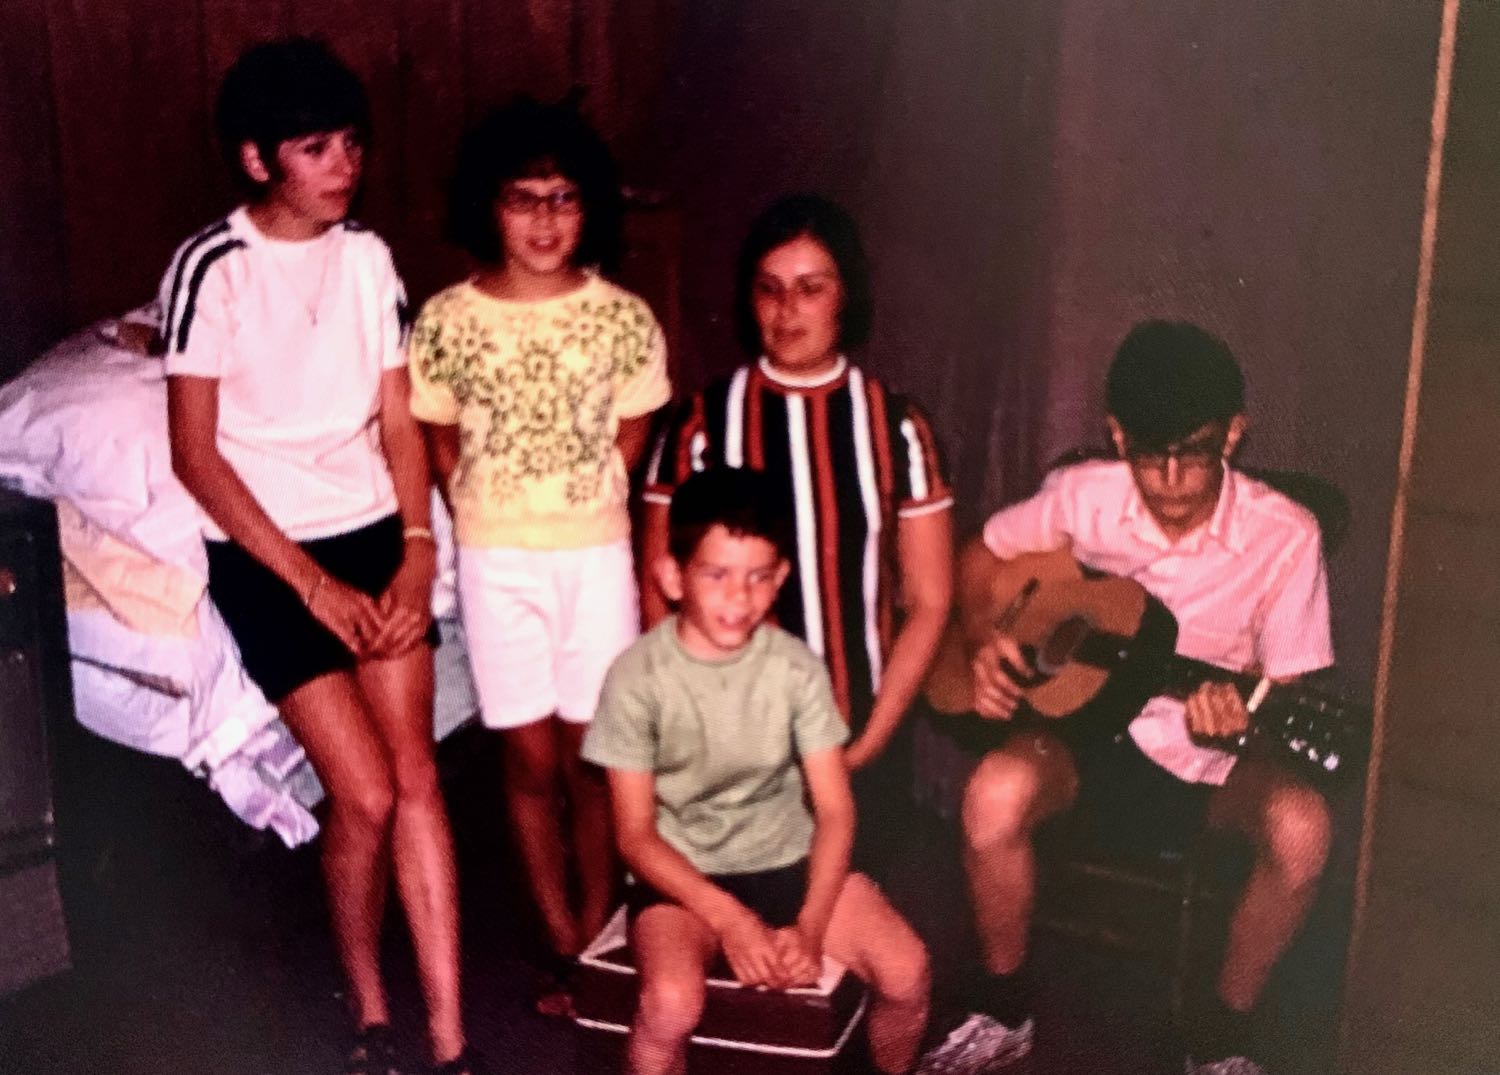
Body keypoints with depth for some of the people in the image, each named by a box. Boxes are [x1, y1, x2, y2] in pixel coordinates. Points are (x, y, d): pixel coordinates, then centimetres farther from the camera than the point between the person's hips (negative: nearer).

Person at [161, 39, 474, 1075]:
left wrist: (417, 551, -6)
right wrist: (312, 582, -13)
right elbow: (196, 456, -12)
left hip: (374, 536, 4)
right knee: (366, 793, -8)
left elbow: (399, 425, 7)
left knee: (416, 776, -4)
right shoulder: (211, 269, -12)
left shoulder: (367, 256, 3)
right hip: (265, 556, -4)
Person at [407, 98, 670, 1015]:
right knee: (532, 761, 9)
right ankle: (564, 947, 23)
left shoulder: (622, 317, -7)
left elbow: (631, 441, 3)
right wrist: (489, 520, 1)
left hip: (597, 555, 0)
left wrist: (581, 506, 0)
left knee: (591, 757, 7)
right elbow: (442, 443, 5)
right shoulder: (448, 321, -7)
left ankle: (598, 937, 24)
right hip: (497, 562, 1)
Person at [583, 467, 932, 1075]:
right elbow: (635, 836, -11)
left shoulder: (797, 668, -8)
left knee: (906, 969, -18)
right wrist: (729, 918, -23)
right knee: (672, 1003, -32)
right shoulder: (637, 678, -14)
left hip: (789, 860, 3)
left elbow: (835, 810, -6)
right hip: (681, 873, -2)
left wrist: (810, 926, -21)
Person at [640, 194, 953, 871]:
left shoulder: (895, 427, 0)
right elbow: (658, 596, 2)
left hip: (861, 745, 1)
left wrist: (868, 743, -7)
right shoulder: (700, 426, -1)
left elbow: (928, 602, 1)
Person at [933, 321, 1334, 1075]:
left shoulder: (1283, 537, -15)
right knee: (996, 793, -31)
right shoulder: (1080, 496, -10)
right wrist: (983, 642, -11)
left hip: (1208, 756, 0)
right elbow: (983, 557, 8)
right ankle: (1004, 1008, -3)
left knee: (1301, 826, -32)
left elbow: (1287, 694, -9)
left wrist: (1240, 723, -33)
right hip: (1086, 722, 1)